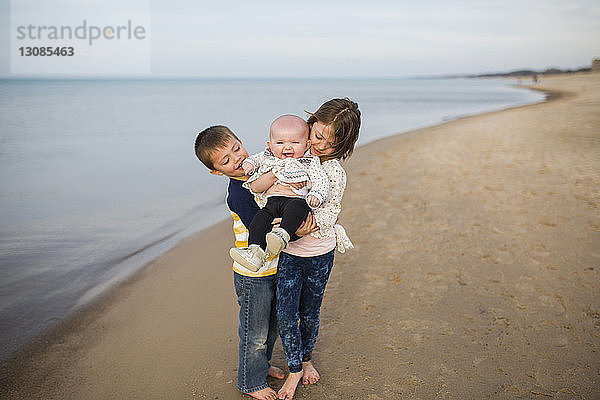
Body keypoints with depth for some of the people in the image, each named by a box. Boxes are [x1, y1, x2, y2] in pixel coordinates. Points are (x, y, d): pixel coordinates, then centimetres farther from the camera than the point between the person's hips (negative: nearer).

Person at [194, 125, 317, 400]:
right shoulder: (238, 195, -26)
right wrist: (296, 233, -38)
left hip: (274, 267, 8)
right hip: (253, 276, -8)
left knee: (272, 326, 26)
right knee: (255, 333, 11)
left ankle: (262, 363, 49)